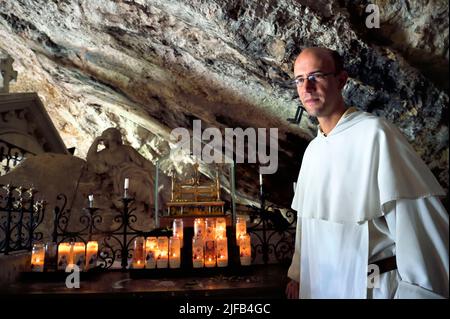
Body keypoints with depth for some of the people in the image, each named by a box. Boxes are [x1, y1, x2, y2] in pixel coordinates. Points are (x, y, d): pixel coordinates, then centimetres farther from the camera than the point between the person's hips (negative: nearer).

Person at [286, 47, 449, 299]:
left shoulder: (375, 134, -16)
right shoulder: (312, 150, 7)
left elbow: (416, 220, -20)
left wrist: (420, 291, -20)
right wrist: (298, 275, 15)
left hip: (374, 287, -6)